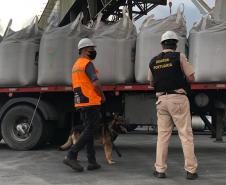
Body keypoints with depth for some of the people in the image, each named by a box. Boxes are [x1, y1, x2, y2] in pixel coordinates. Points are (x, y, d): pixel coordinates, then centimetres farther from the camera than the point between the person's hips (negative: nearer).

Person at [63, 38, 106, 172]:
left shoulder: (76, 65, 19)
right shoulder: (88, 63, -11)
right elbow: (96, 84, -21)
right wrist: (102, 96, -4)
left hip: (80, 103, 9)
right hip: (91, 102, -9)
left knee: (89, 131, 11)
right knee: (89, 131, -6)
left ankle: (92, 162, 12)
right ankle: (71, 156, -11)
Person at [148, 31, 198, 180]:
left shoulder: (153, 61, 9)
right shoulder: (179, 57, -4)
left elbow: (152, 83, 19)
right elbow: (191, 78, -2)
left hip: (161, 99, 4)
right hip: (178, 98, -4)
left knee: (163, 134, 9)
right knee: (186, 134, 2)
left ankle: (160, 169, 10)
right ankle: (191, 170, 5)